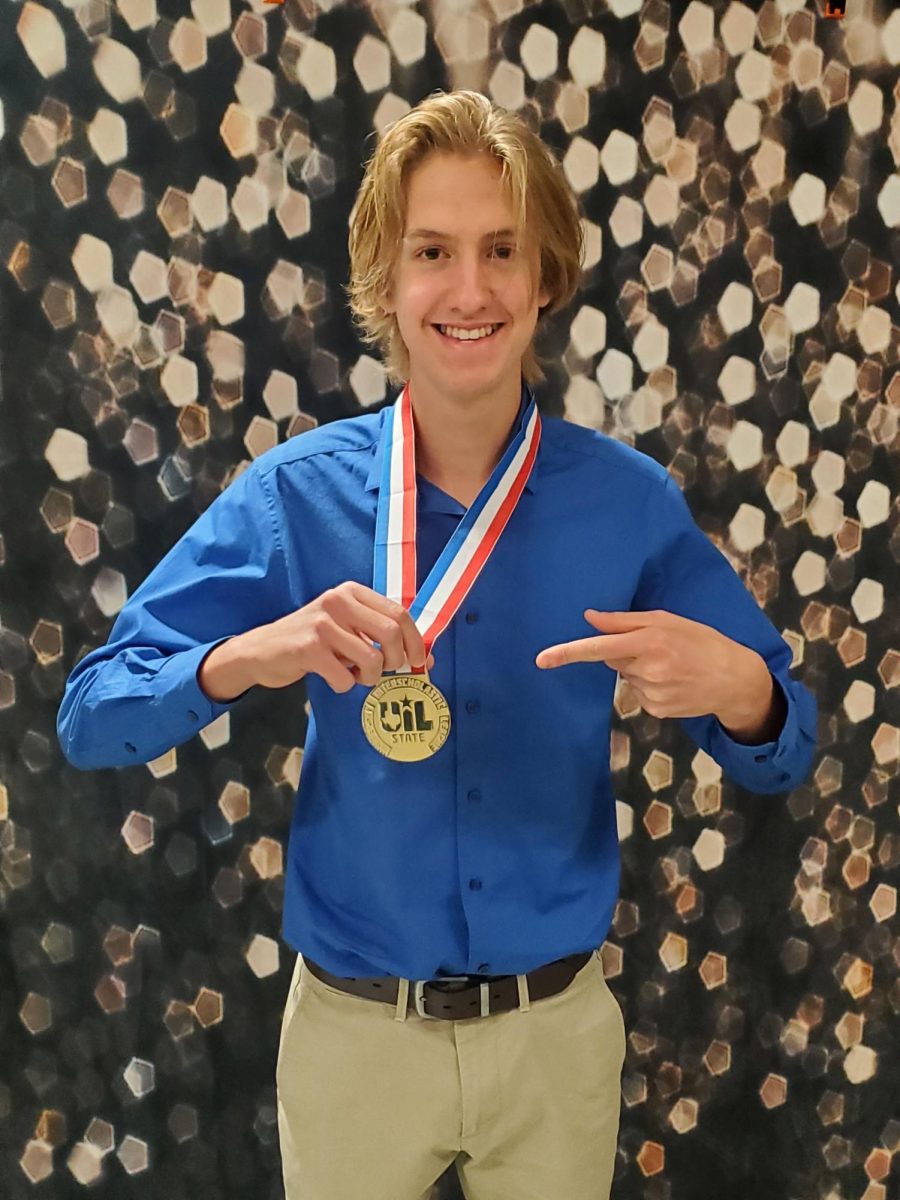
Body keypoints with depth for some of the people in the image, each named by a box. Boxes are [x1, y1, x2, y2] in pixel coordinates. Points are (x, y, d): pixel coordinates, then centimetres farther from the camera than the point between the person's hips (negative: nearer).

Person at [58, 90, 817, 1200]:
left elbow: (780, 756, -3)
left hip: (558, 1031, 1)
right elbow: (89, 720, -10)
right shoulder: (298, 493, -11)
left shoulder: (630, 501, -10)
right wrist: (252, 657, -30)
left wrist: (733, 684, -27)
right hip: (353, 1029, 0)